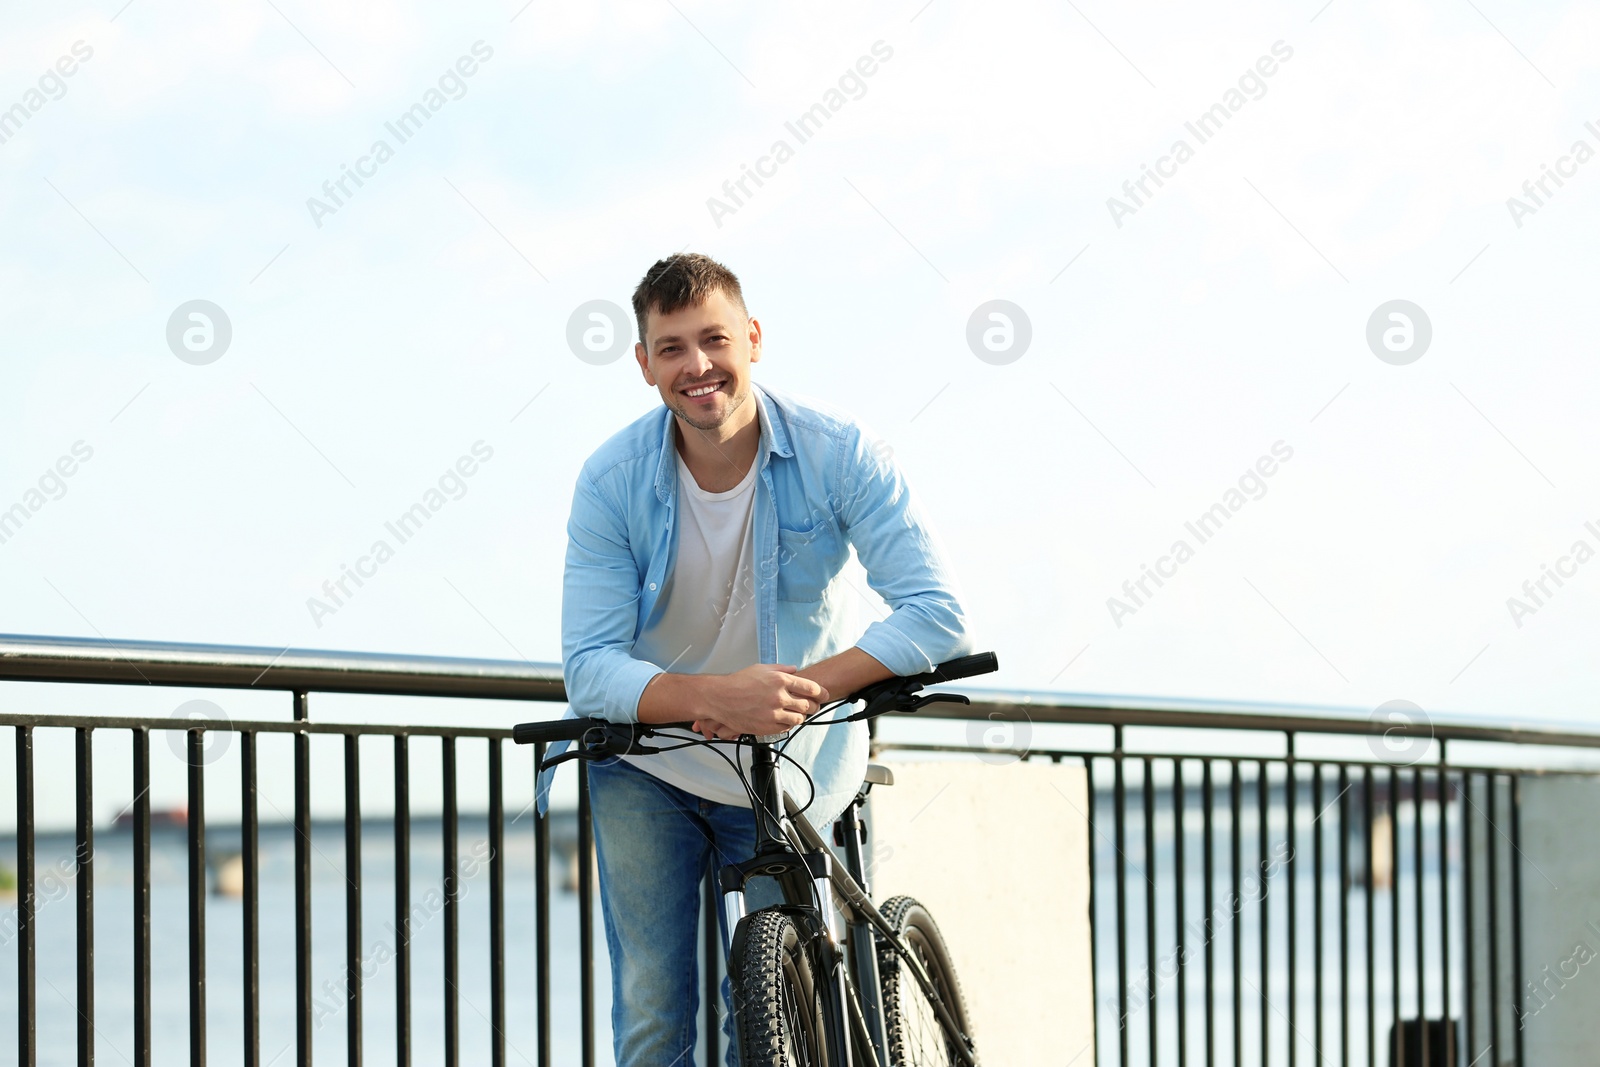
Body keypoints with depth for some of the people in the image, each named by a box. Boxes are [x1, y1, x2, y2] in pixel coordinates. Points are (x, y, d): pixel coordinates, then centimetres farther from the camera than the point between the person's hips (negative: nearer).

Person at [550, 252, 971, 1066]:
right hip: (647, 774, 0)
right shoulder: (612, 480, -15)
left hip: (789, 779, 0)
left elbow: (937, 617, -22)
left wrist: (802, 689, -34)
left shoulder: (837, 454, -17)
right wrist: (717, 699, -40)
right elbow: (591, 669, -21)